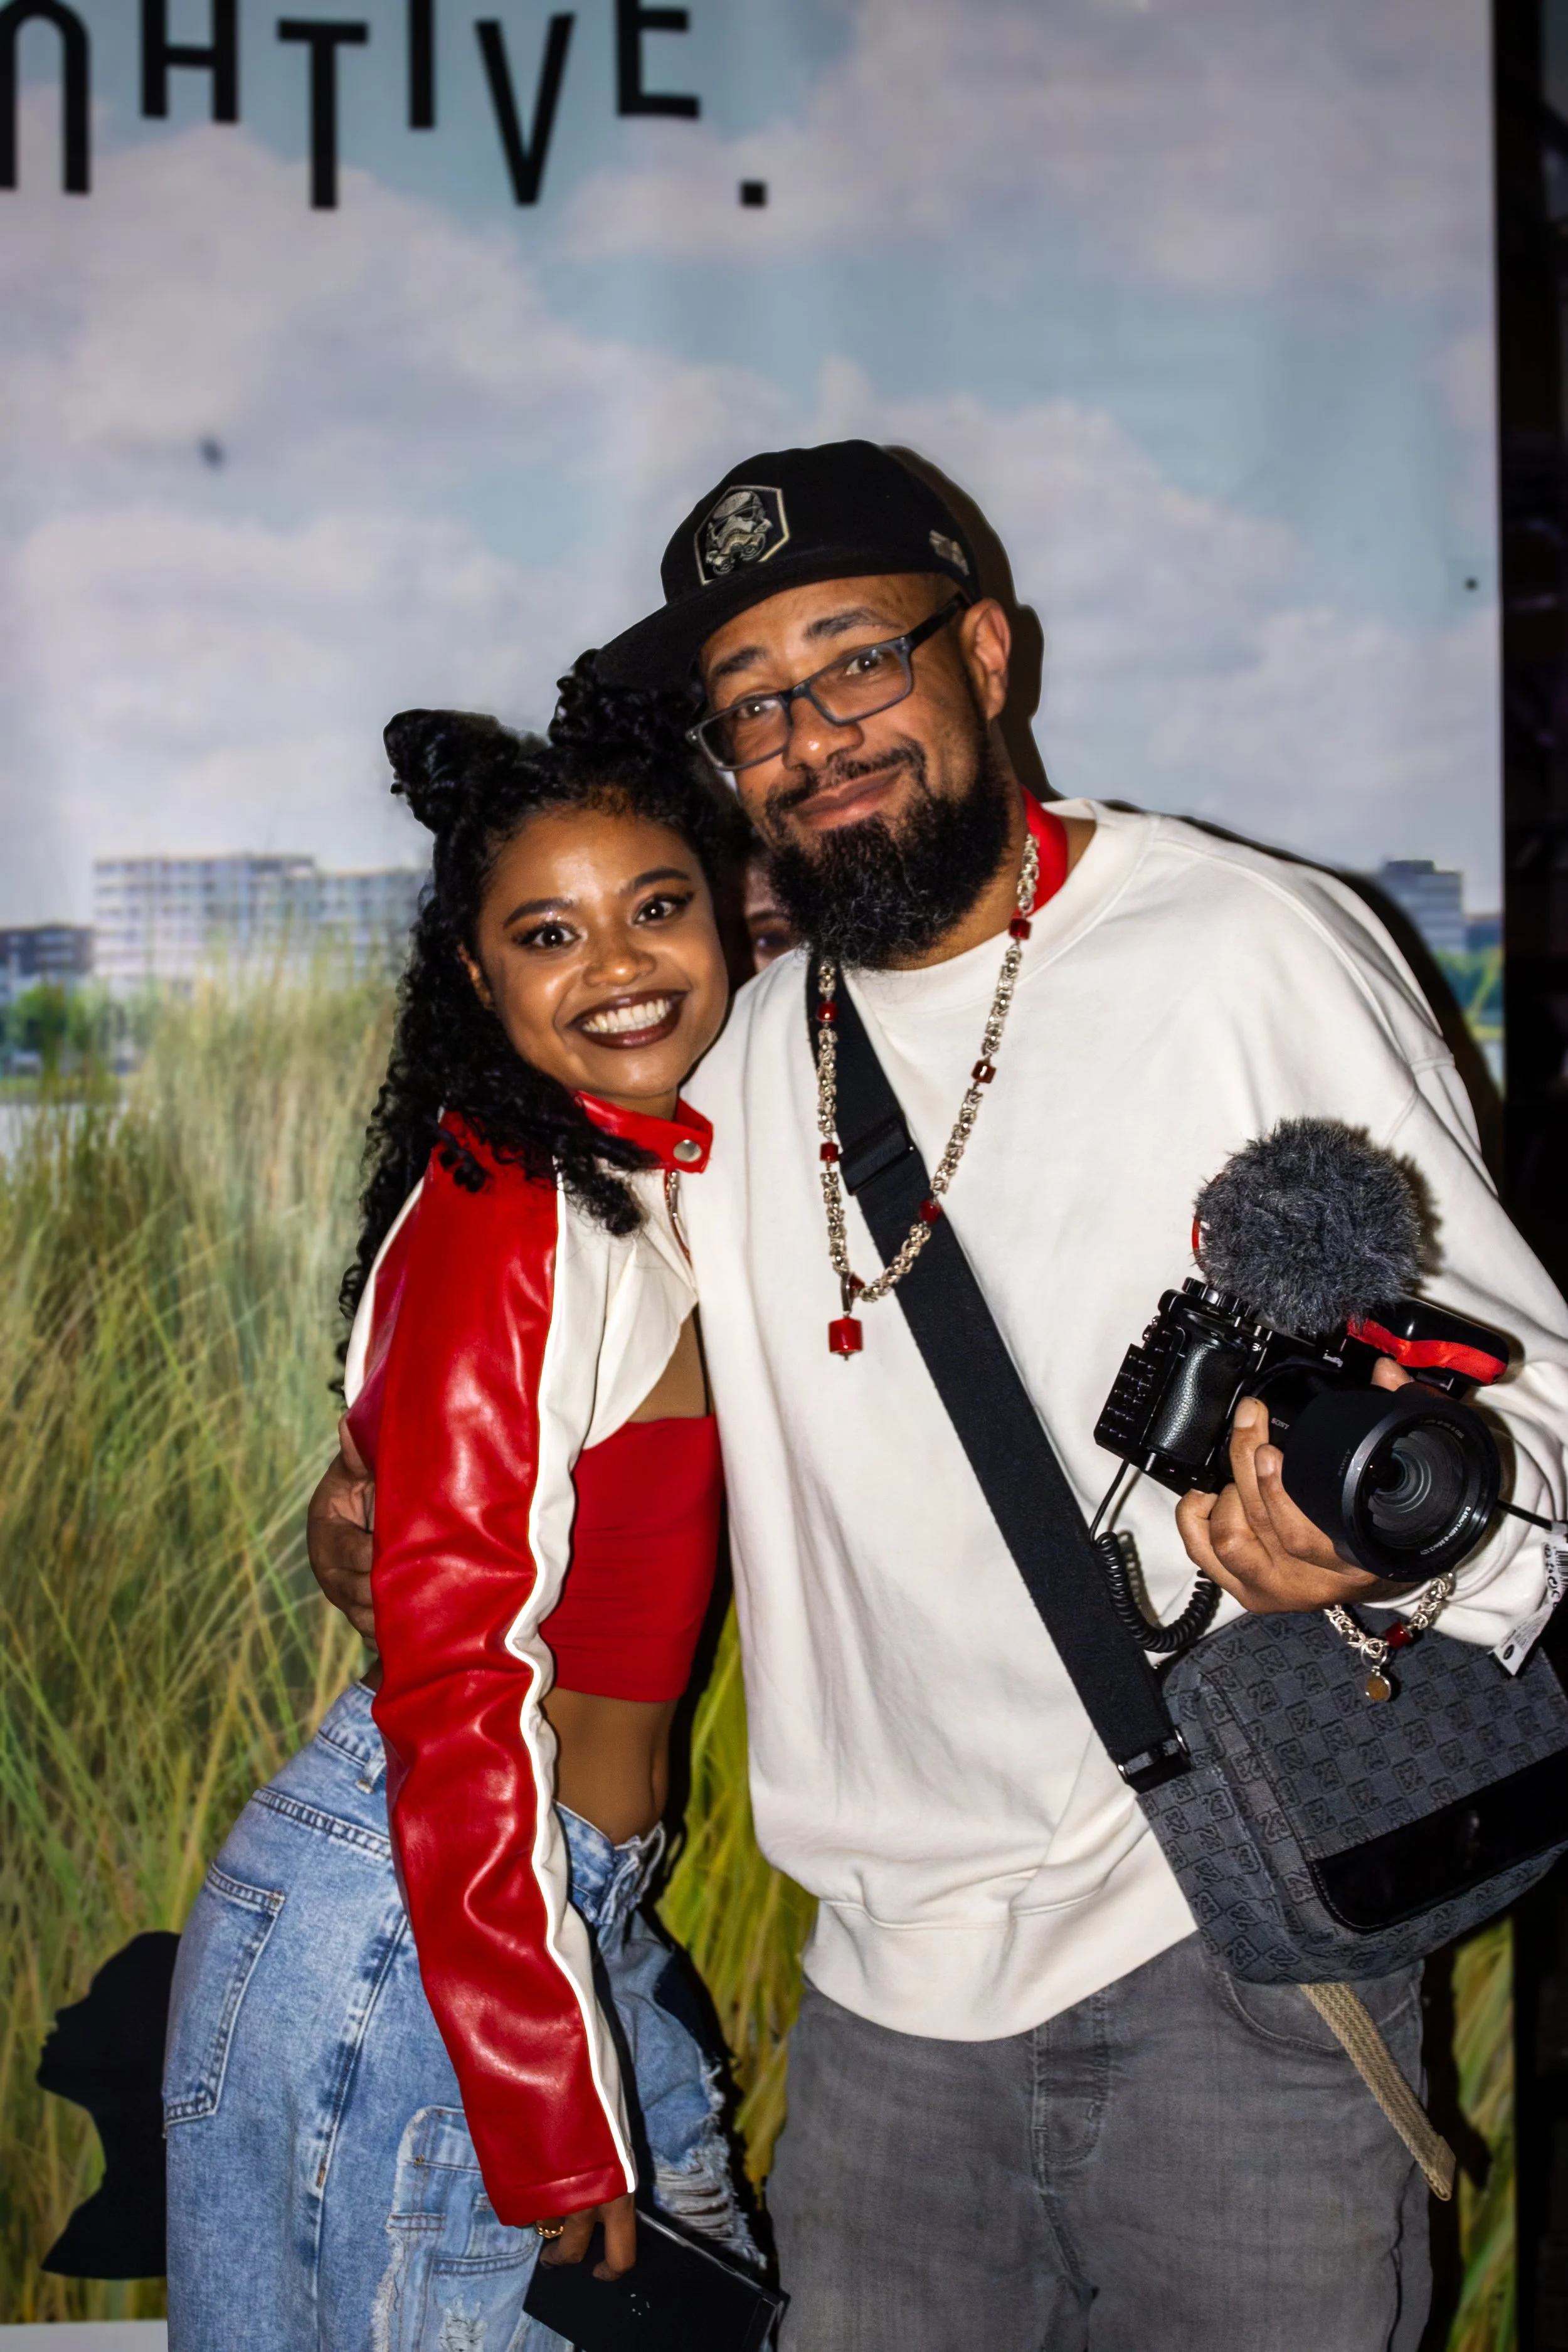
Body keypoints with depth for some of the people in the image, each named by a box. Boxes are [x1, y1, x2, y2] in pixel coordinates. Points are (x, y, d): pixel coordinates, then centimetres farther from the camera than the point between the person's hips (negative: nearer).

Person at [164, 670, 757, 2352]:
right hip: (402, 1941, -9)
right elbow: (454, 1685, -22)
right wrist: (555, 2127, -20)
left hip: (580, 1909, 9)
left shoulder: (661, 1190, 8)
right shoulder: (507, 1225, -19)